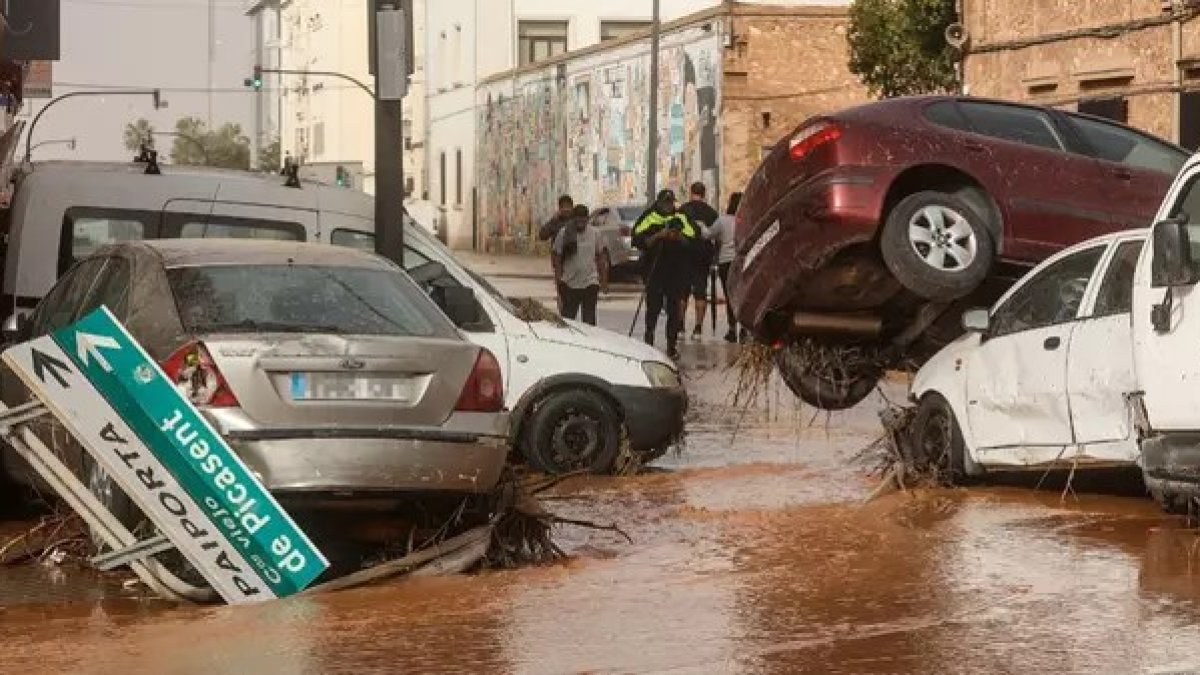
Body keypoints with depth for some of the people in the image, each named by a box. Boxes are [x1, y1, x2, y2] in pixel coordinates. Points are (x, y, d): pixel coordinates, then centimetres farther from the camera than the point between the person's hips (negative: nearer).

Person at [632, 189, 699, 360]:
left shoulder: (681, 218, 10)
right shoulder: (649, 218, 2)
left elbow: (692, 241, 6)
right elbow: (639, 241, -7)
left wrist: (678, 237, -12)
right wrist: (658, 236, -16)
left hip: (677, 270, 2)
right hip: (654, 270, -2)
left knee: (674, 308, 2)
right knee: (653, 306, -5)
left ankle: (672, 344, 6)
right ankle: (649, 340, 5)